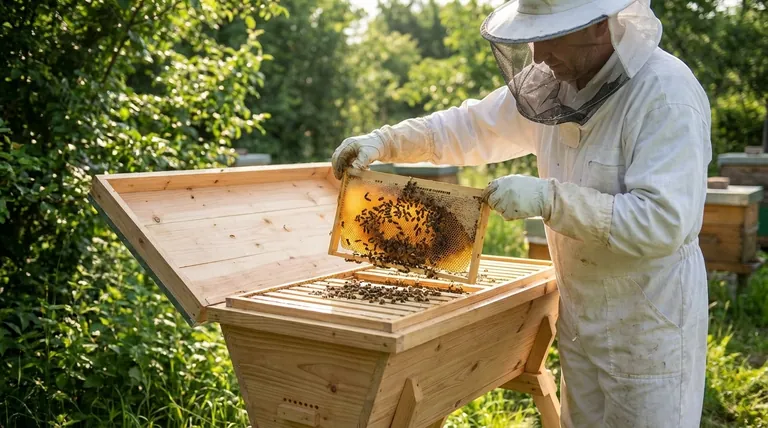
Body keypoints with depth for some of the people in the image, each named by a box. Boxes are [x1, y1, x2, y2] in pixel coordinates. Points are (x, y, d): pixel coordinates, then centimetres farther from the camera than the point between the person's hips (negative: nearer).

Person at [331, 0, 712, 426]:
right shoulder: (554, 80, -2)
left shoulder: (667, 95, -23)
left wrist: (549, 198, -32)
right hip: (580, 317, 7)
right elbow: (471, 125, 9)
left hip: (650, 326, -7)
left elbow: (663, 221, -31)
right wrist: (384, 141, -3)